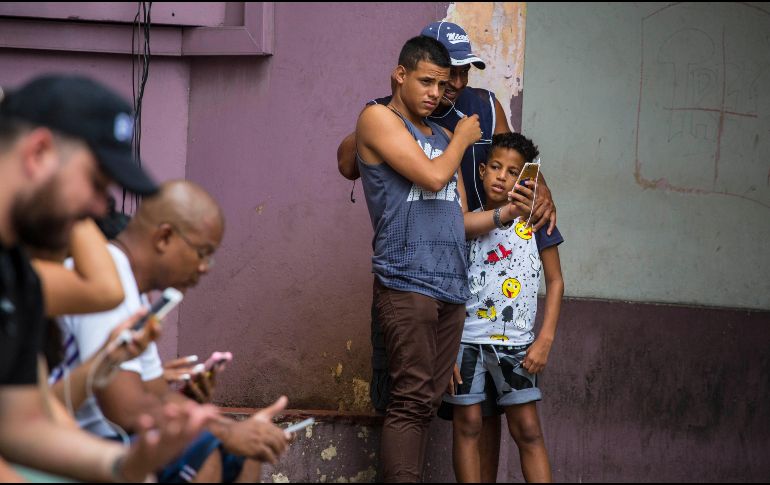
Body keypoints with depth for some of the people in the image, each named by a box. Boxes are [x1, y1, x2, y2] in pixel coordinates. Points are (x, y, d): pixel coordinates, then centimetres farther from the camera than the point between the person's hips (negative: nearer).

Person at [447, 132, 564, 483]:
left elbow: (554, 280, 5)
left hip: (516, 341, 0)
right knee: (467, 423, 3)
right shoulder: (464, 221, 3)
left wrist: (544, 339, -4)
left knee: (527, 429, 0)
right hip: (466, 337, 1)